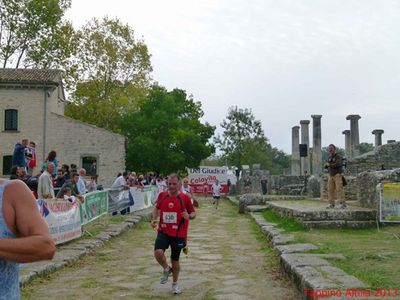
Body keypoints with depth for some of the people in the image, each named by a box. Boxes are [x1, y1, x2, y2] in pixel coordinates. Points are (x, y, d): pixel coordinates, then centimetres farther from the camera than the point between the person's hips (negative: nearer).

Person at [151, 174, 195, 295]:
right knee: (158, 253, -23)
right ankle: (167, 269, 11)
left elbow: (193, 213, 0)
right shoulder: (162, 195, -1)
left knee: (175, 260, 9)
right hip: (163, 232, 1)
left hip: (178, 234, -1)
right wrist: (154, 219, 2)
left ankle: (175, 284, 35)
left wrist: (189, 216, -22)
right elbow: (157, 208, 18)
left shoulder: (185, 198, -8)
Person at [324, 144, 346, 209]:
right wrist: (326, 165, -4)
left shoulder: (338, 157, -4)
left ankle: (342, 203, -11)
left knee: (339, 189, -11)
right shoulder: (330, 157, 18)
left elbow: (338, 164, -21)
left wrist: (330, 165, -11)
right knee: (330, 190, 2)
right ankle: (331, 204, 6)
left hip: (337, 175, -7)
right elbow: (326, 166, 19)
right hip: (331, 175, 7)